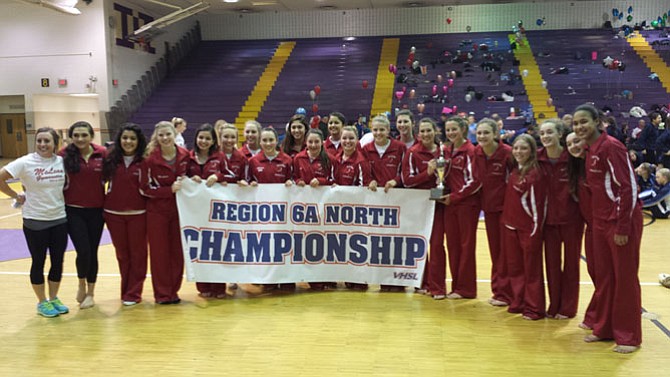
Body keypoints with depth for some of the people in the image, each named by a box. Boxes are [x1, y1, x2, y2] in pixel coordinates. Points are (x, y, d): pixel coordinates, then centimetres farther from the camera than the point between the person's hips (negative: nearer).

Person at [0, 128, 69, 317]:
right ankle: (42, 302, 24)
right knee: (39, 262, 9)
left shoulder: (62, 161, -2)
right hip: (35, 221, -3)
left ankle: (54, 298, 29)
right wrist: (16, 196, -9)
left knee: (58, 261, 11)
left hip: (59, 219, 4)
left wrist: (64, 200, 2)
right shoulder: (25, 162, -13)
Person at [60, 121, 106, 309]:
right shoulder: (64, 155, -8)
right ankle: (81, 285, 22)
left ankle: (90, 293, 28)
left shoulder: (102, 153, -5)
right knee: (83, 251, -8)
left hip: (96, 210, 1)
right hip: (73, 211, -1)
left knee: (92, 252, 10)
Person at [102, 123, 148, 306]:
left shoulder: (144, 161, -4)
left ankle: (133, 293, 15)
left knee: (137, 253, 4)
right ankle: (126, 290, 26)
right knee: (122, 253, 13)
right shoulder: (110, 159, 1)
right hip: (114, 214, 2)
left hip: (137, 214, -2)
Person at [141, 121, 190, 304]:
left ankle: (173, 291, 21)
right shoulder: (150, 158, -12)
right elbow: (145, 188, -10)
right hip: (157, 211, -3)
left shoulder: (185, 155, -2)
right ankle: (162, 294, 16)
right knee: (159, 252, 4)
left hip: (179, 209, 3)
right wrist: (170, 189, -19)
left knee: (178, 251, 7)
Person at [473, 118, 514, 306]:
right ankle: (498, 290, 23)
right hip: (488, 206, 5)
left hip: (506, 206, -5)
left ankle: (504, 293, 11)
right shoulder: (477, 152, -2)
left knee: (505, 251, 2)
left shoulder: (507, 152, -17)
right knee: (494, 250, 13)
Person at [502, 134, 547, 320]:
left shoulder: (536, 173, -13)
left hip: (528, 228, -7)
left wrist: (535, 230, -14)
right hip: (510, 225, 7)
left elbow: (537, 204, -14)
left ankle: (534, 308, 13)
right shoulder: (514, 171, 9)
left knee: (532, 269, 3)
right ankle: (518, 302, 26)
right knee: (514, 267, 14)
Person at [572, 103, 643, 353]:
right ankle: (604, 328, 26)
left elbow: (628, 187, -18)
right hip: (601, 221, 8)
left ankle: (629, 336, 15)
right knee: (603, 276, 13)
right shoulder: (589, 150, 9)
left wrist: (623, 227, -18)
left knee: (625, 278, 3)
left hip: (622, 221, -8)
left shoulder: (611, 147, -15)